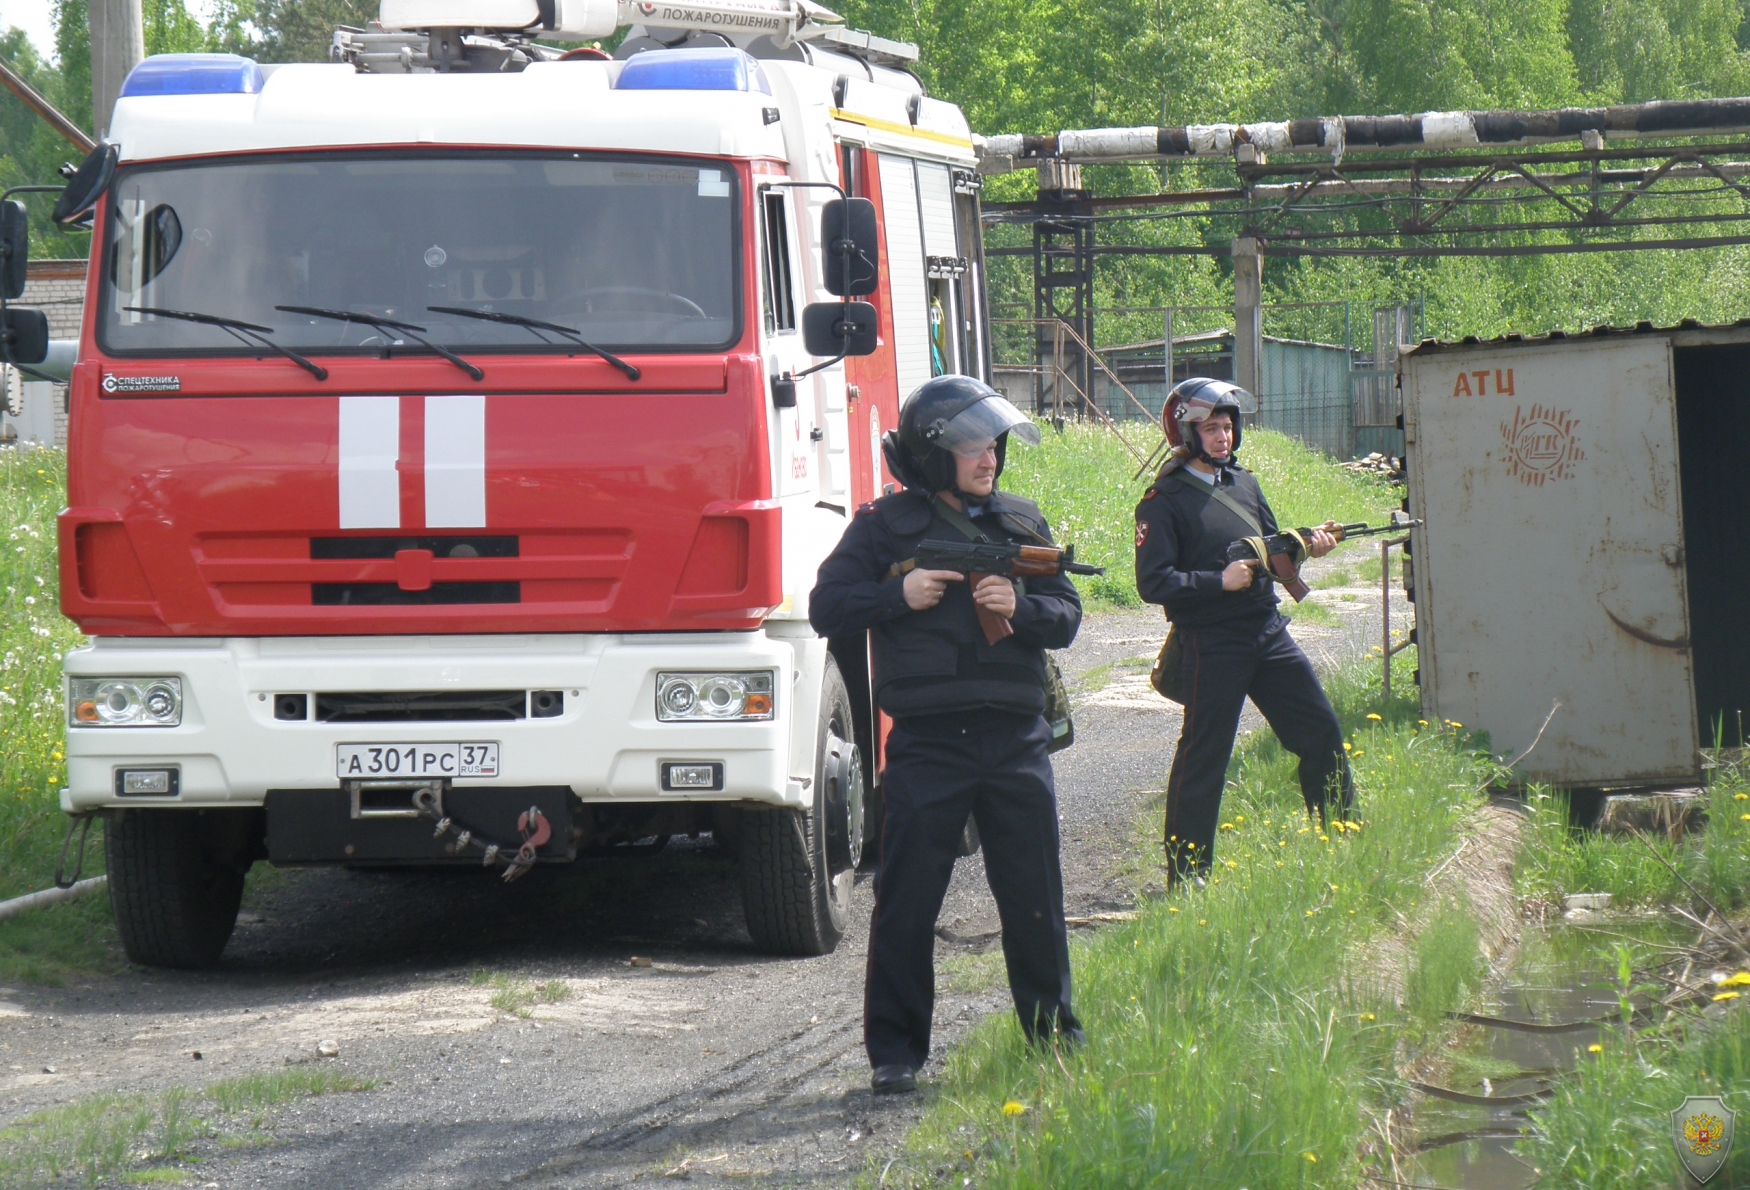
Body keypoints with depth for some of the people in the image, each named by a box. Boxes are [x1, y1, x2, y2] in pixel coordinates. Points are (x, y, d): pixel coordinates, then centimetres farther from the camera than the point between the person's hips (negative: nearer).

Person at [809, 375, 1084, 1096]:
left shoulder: (1022, 523, 12)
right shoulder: (886, 526, 1)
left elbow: (1066, 616, 11)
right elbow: (827, 608, -1)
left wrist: (1018, 606, -9)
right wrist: (900, 596, -14)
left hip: (1014, 739, 3)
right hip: (928, 740, -3)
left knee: (1034, 894, 10)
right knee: (907, 900, -2)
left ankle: (1054, 1033, 23)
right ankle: (895, 1051, 4)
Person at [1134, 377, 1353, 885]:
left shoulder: (1244, 482, 13)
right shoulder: (1165, 501, -9)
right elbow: (1153, 584, -14)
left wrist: (1307, 544, 0)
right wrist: (1220, 580, -21)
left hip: (1268, 632, 7)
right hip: (1212, 646, -7)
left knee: (1320, 731, 10)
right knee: (1203, 757, -2)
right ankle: (1187, 876, 5)